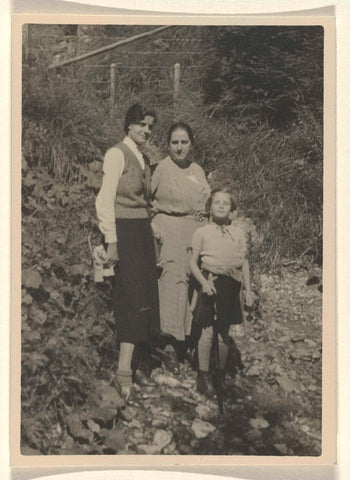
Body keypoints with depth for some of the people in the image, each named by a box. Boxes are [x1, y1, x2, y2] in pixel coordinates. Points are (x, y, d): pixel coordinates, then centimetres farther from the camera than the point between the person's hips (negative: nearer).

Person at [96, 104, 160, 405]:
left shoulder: (144, 159, 17)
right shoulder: (117, 154, -8)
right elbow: (106, 200, -13)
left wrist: (151, 228, 10)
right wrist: (111, 241, -17)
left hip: (144, 231, 8)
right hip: (125, 230, -8)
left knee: (145, 297, 6)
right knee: (134, 298, -14)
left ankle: (133, 363, 14)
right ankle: (124, 372, -14)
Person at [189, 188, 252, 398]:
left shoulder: (238, 233, 6)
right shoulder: (202, 233, 0)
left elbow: (244, 262, 10)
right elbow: (193, 262, 2)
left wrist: (248, 289, 7)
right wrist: (204, 282, -12)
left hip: (230, 285, 2)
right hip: (210, 283, -2)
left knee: (225, 333, 9)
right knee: (206, 333, -6)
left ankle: (222, 373, 25)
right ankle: (204, 376, 7)